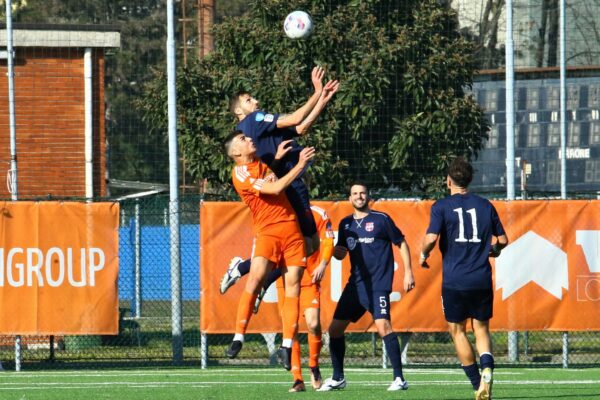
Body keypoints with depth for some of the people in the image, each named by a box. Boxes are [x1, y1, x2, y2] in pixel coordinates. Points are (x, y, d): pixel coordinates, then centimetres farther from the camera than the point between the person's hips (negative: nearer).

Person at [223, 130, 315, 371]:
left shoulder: (262, 163, 17)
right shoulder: (240, 173, -5)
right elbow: (275, 188, -13)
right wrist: (300, 165, -9)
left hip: (292, 229, 6)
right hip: (267, 231, -6)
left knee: (293, 285, -3)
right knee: (255, 278, -22)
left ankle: (287, 345, -2)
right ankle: (238, 337, -19)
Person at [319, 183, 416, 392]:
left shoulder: (381, 219, -2)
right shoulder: (345, 224, 13)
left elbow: (401, 244, 3)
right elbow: (341, 252, 24)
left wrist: (408, 272, -5)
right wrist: (336, 252, -1)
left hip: (378, 284, -7)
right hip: (355, 285, 7)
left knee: (383, 325, -23)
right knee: (335, 328, 7)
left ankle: (399, 379, -20)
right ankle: (337, 378, 22)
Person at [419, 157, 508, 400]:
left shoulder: (442, 207, -2)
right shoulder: (485, 206, 8)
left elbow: (431, 238, -15)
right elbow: (502, 239, 12)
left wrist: (423, 254, 6)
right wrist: (494, 249, 34)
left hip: (454, 280, -3)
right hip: (482, 278, 3)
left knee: (457, 330, 11)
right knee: (481, 329, 11)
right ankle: (487, 369, -18)